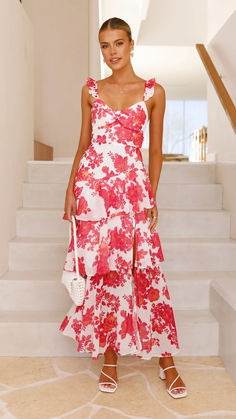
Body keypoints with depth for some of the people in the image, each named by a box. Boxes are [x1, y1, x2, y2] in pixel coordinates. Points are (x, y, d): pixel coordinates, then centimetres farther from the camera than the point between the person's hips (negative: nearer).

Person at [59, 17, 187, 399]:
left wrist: (152, 196, 0)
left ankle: (167, 360, 12)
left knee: (145, 270, -3)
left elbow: (156, 149, 8)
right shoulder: (91, 90, 13)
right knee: (103, 270, 3)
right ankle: (110, 357, 18)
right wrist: (71, 189, 6)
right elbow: (83, 144, 14)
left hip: (132, 186, -1)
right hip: (92, 185, 2)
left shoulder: (153, 91, 8)